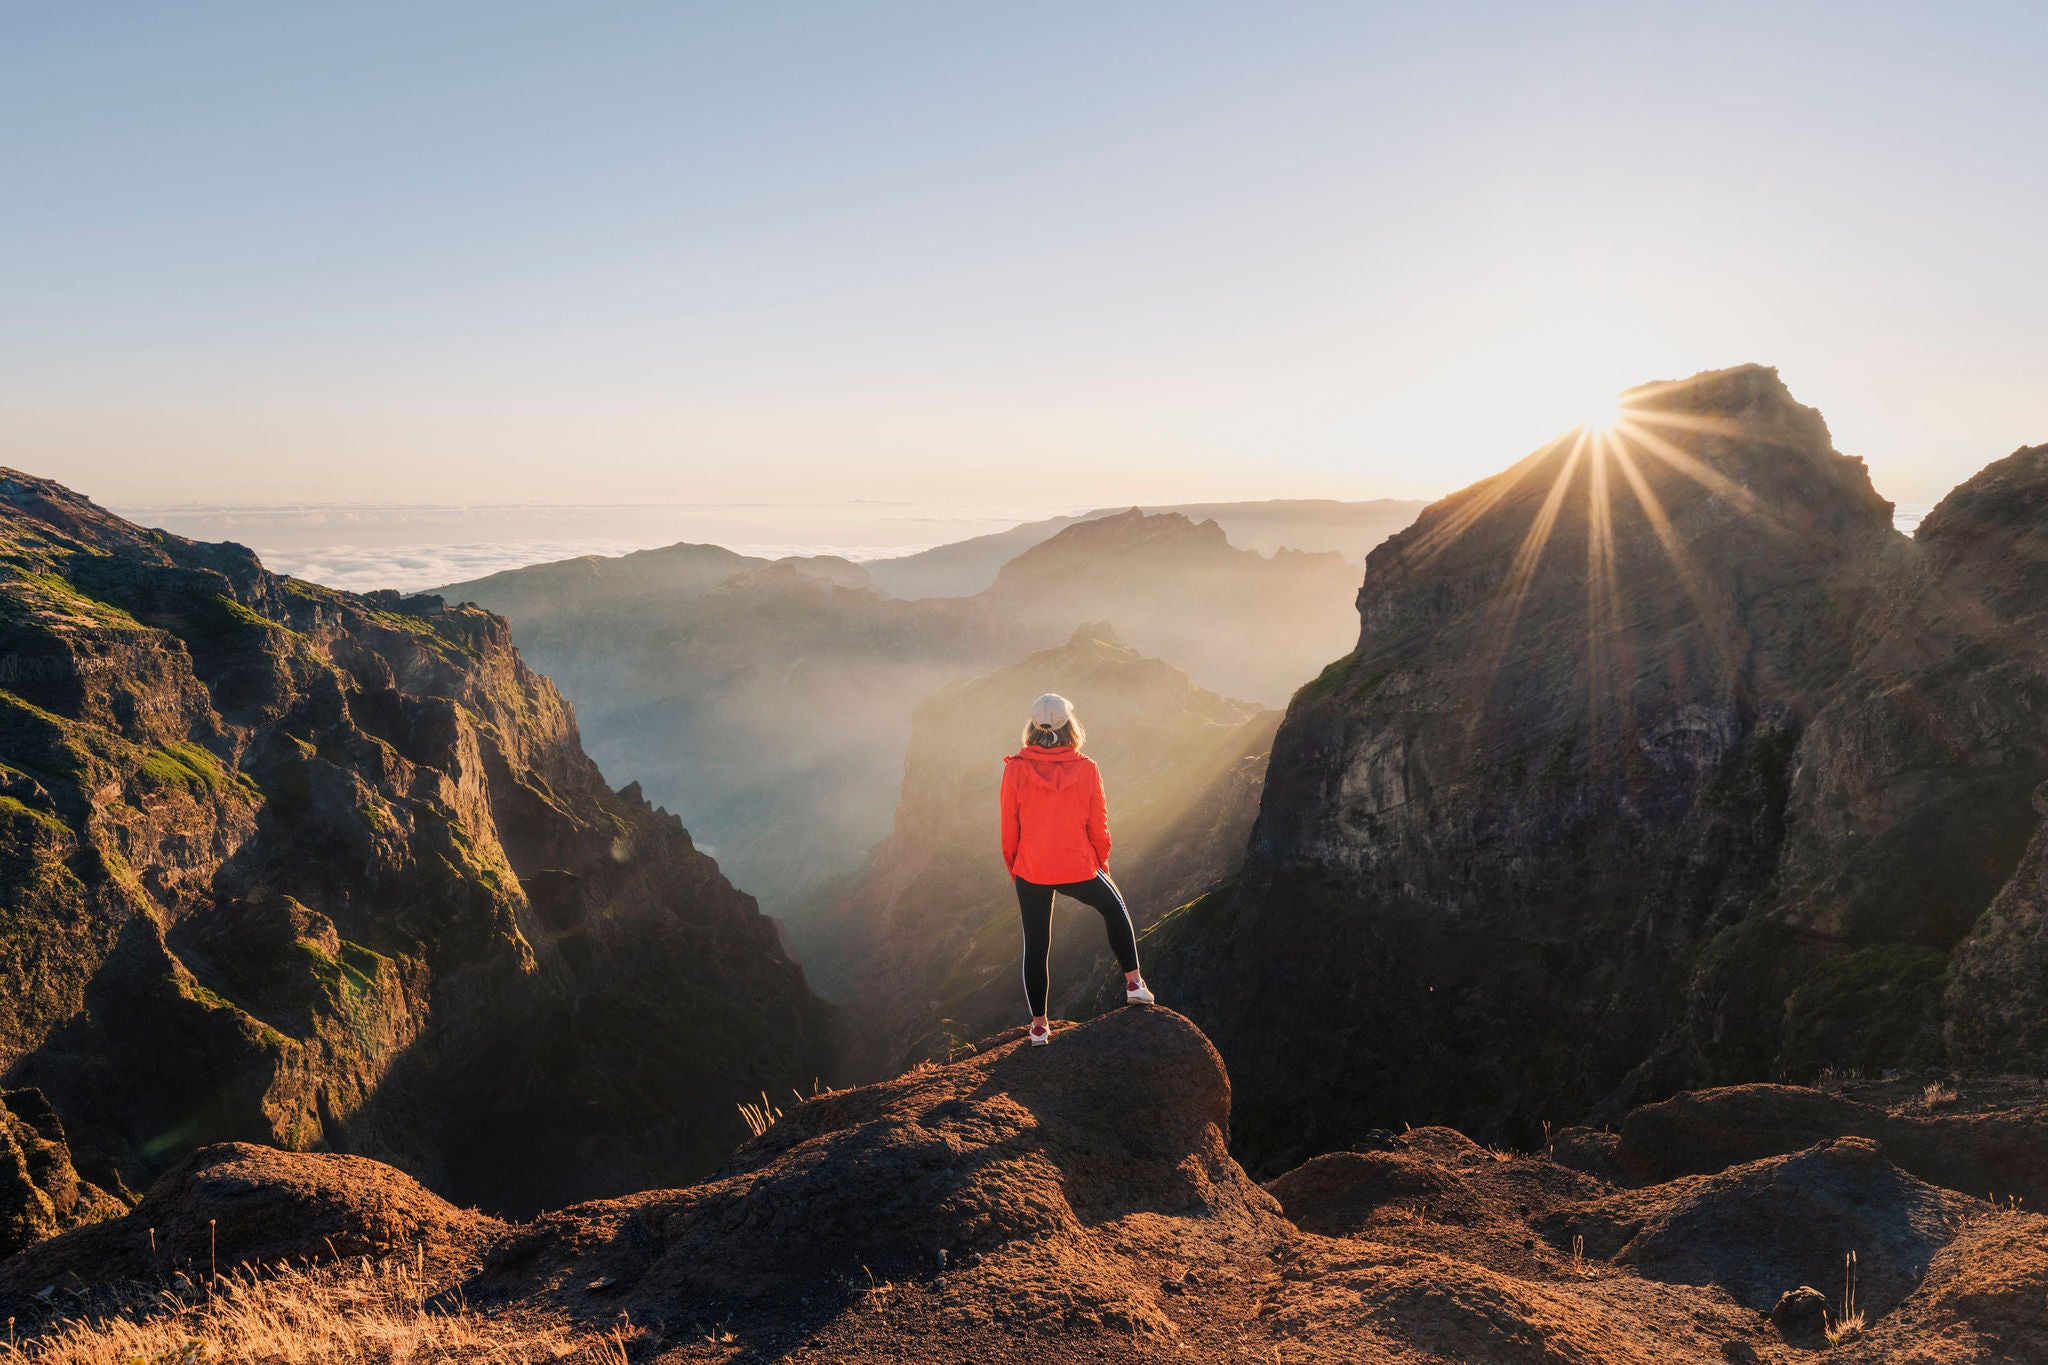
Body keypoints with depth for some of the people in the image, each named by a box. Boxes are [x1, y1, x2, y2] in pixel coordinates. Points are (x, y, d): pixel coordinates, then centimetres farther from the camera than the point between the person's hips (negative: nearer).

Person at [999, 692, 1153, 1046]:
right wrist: (1101, 863, 15)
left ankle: (1038, 1025, 20)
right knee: (1114, 908, 29)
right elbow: (1098, 826, -2)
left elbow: (1009, 828, -4)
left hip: (1031, 873, 0)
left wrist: (1013, 867, 12)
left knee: (1035, 946, 14)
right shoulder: (1086, 769, -11)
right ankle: (1133, 982, 28)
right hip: (1078, 868, 0)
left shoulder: (1015, 769, -12)